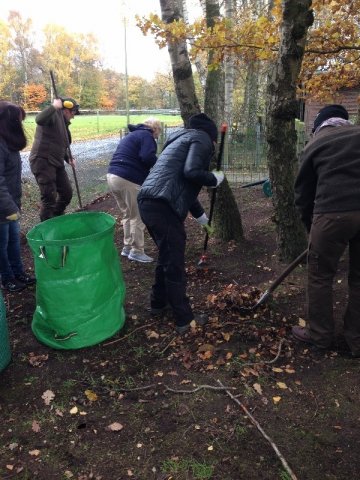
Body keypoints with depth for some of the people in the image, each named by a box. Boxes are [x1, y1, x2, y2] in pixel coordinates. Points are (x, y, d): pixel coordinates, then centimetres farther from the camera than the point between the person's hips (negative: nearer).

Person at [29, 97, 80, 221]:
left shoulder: (63, 122, 20)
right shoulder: (54, 115, -9)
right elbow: (39, 119, -33)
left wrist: (68, 158, 11)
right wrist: (54, 106, -29)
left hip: (56, 162, 10)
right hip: (42, 161, -9)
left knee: (67, 193, 13)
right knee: (49, 197, -9)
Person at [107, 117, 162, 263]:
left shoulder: (131, 135, 28)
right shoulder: (146, 136, -1)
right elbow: (148, 157, -18)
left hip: (112, 176, 9)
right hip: (128, 179, -9)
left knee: (128, 215, 21)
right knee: (137, 217, 2)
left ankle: (127, 247, 27)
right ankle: (136, 251, 10)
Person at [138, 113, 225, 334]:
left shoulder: (184, 139, 31)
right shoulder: (201, 139, 3)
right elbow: (192, 173, -16)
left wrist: (201, 215, 37)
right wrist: (215, 178, 3)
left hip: (149, 202, 10)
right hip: (163, 206, -10)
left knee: (167, 257, 24)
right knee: (175, 264, -1)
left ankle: (159, 303, 39)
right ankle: (185, 320, 11)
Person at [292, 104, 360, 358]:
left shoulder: (315, 144, 14)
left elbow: (304, 189, 16)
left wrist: (310, 225, 26)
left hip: (333, 213, -3)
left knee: (320, 275, 11)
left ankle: (321, 334, 22)